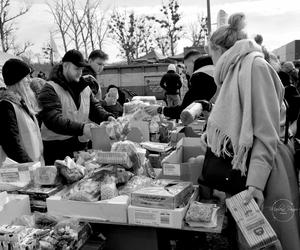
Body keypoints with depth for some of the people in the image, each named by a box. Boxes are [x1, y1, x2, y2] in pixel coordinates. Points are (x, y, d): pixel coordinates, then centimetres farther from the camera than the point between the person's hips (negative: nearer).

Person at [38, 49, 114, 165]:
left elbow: (94, 107, 16)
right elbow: (53, 119, -23)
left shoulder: (84, 87, 11)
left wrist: (107, 117, -5)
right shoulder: (50, 89, -12)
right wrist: (81, 128, -34)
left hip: (82, 147, 6)